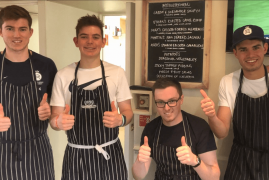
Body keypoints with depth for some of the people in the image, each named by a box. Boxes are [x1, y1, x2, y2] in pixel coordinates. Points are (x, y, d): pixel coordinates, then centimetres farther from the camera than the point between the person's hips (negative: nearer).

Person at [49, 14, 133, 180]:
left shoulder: (117, 73, -3)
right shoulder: (63, 76, -2)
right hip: (76, 155, 1)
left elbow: (128, 112, 1)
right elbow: (55, 119, 1)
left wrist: (120, 120, -21)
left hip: (109, 154, 0)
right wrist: (60, 122, -22)